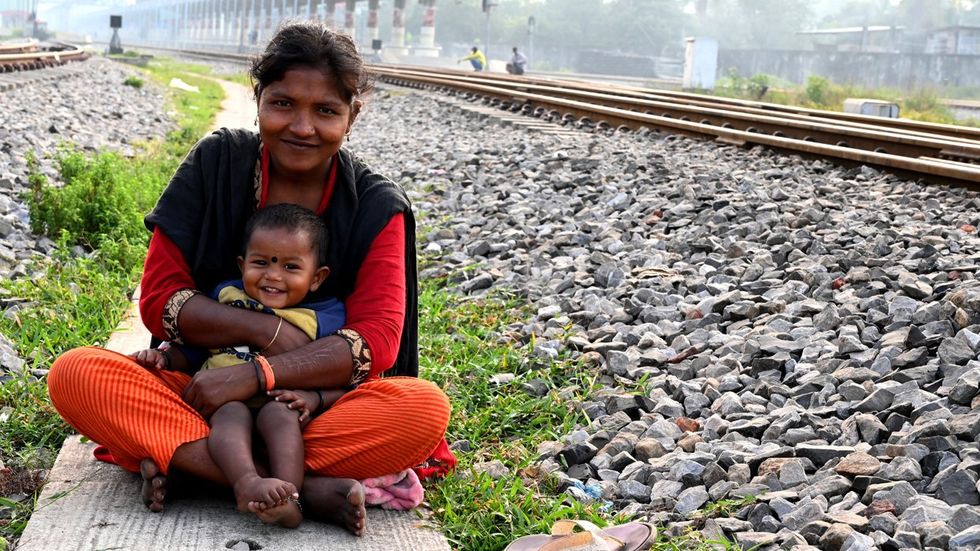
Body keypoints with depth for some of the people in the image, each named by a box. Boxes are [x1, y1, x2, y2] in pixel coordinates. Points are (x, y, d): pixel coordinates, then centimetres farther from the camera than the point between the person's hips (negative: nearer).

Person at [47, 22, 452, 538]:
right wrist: (268, 330, -18)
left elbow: (376, 342, -15)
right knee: (74, 374, -26)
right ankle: (301, 489, -34)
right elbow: (158, 299, -5)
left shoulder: (375, 206, -4)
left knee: (425, 408, -30)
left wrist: (254, 376, -26)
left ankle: (184, 460, -28)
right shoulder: (214, 164, -2)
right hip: (201, 389, 1)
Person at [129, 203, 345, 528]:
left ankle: (288, 497, -55)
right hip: (219, 402, 1)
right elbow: (192, 352, 26)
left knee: (278, 413, -35)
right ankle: (247, 483, -60)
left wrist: (314, 398, -15)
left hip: (283, 407, -1)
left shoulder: (324, 319, 9)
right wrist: (164, 357, 5)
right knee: (232, 412, -33)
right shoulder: (225, 297, 18)